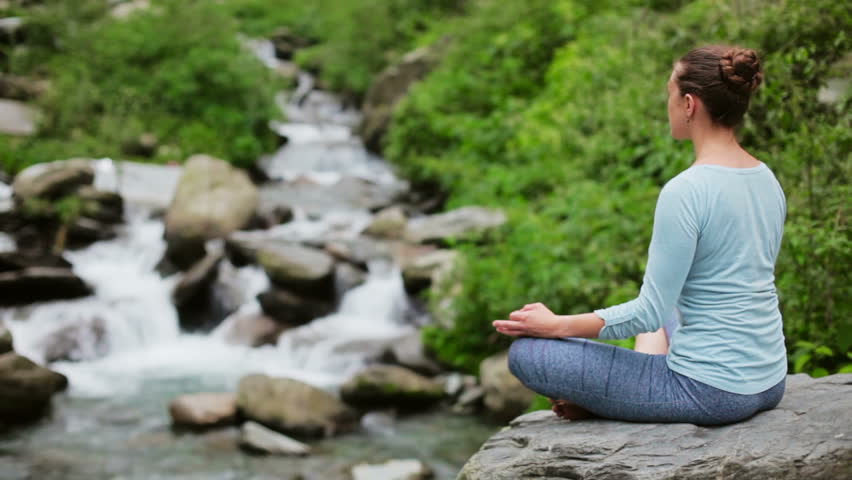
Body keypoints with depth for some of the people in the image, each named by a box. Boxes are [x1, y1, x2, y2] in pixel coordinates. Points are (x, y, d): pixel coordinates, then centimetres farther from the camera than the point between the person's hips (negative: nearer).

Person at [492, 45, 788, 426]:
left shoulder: (685, 191, -20)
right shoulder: (767, 181, 5)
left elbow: (650, 312, -19)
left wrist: (556, 326, -8)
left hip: (711, 391, -8)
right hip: (770, 383, 8)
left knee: (526, 354, -3)